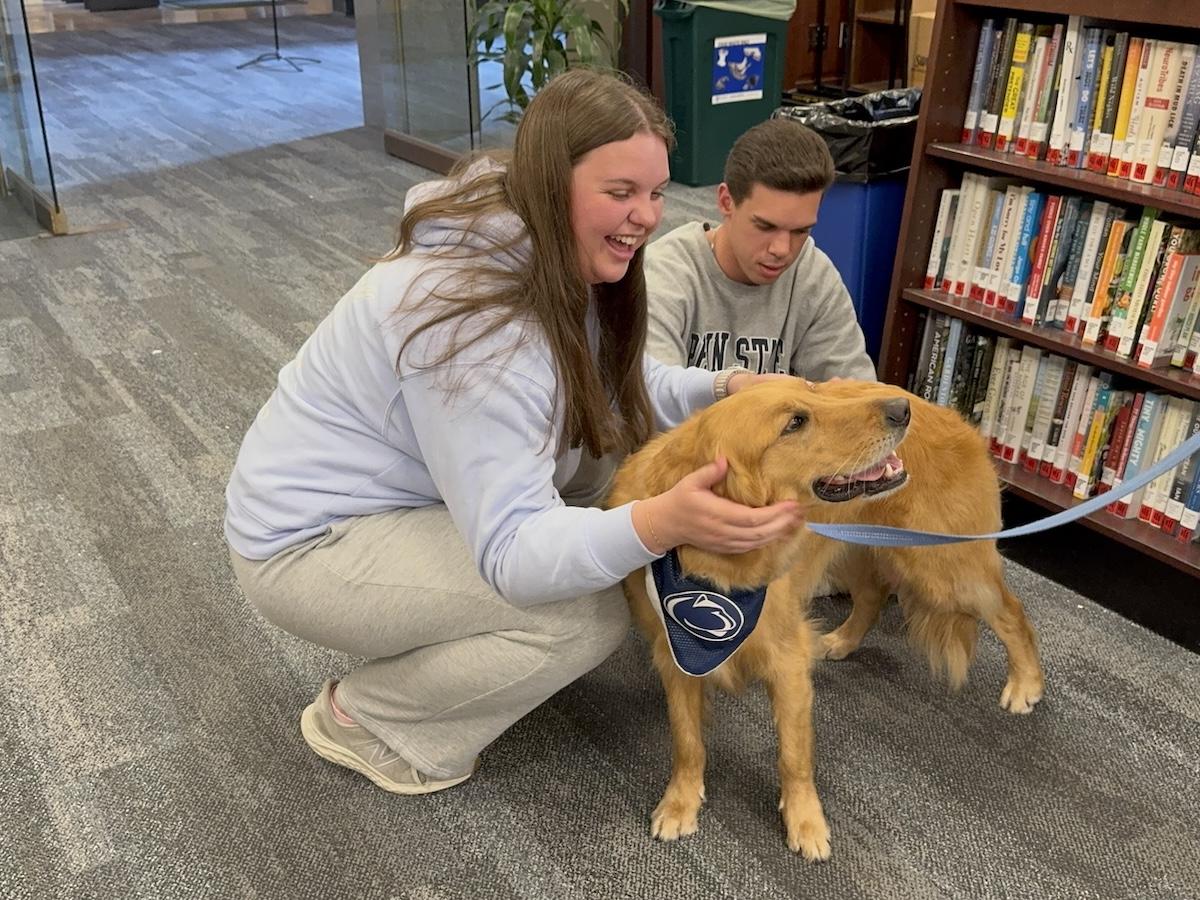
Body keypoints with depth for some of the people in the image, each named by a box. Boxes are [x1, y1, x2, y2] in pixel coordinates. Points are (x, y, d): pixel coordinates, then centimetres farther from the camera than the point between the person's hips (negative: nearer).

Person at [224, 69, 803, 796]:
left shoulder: (557, 264, -4)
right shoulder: (476, 317, -33)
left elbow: (611, 384, 5)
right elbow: (512, 550, -34)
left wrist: (719, 391, -12)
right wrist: (657, 525, -50)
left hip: (402, 497, 9)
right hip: (311, 541, -9)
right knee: (591, 616, -20)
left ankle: (432, 649, 15)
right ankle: (364, 718, 2)